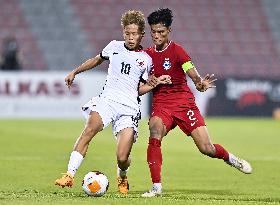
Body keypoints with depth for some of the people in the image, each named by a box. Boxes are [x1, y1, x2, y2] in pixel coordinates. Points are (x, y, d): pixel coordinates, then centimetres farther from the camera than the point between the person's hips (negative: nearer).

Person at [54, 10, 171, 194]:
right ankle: (70, 175, -33)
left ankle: (122, 178, 25)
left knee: (122, 158, -12)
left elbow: (140, 89, 14)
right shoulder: (114, 47, 11)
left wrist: (157, 83, -1)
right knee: (89, 130, -32)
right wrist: (75, 72, 32)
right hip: (107, 99, 1)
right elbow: (96, 60, 30)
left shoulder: (146, 60, 9)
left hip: (129, 108, -1)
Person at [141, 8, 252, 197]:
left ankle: (230, 158, 28)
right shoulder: (147, 54, 8)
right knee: (155, 133, -29)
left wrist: (199, 83, -43)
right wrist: (151, 82, -4)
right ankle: (157, 187, -25)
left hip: (184, 102, -3)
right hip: (161, 105, 3)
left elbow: (191, 72, -21)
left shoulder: (176, 50, -6)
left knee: (207, 148, -8)